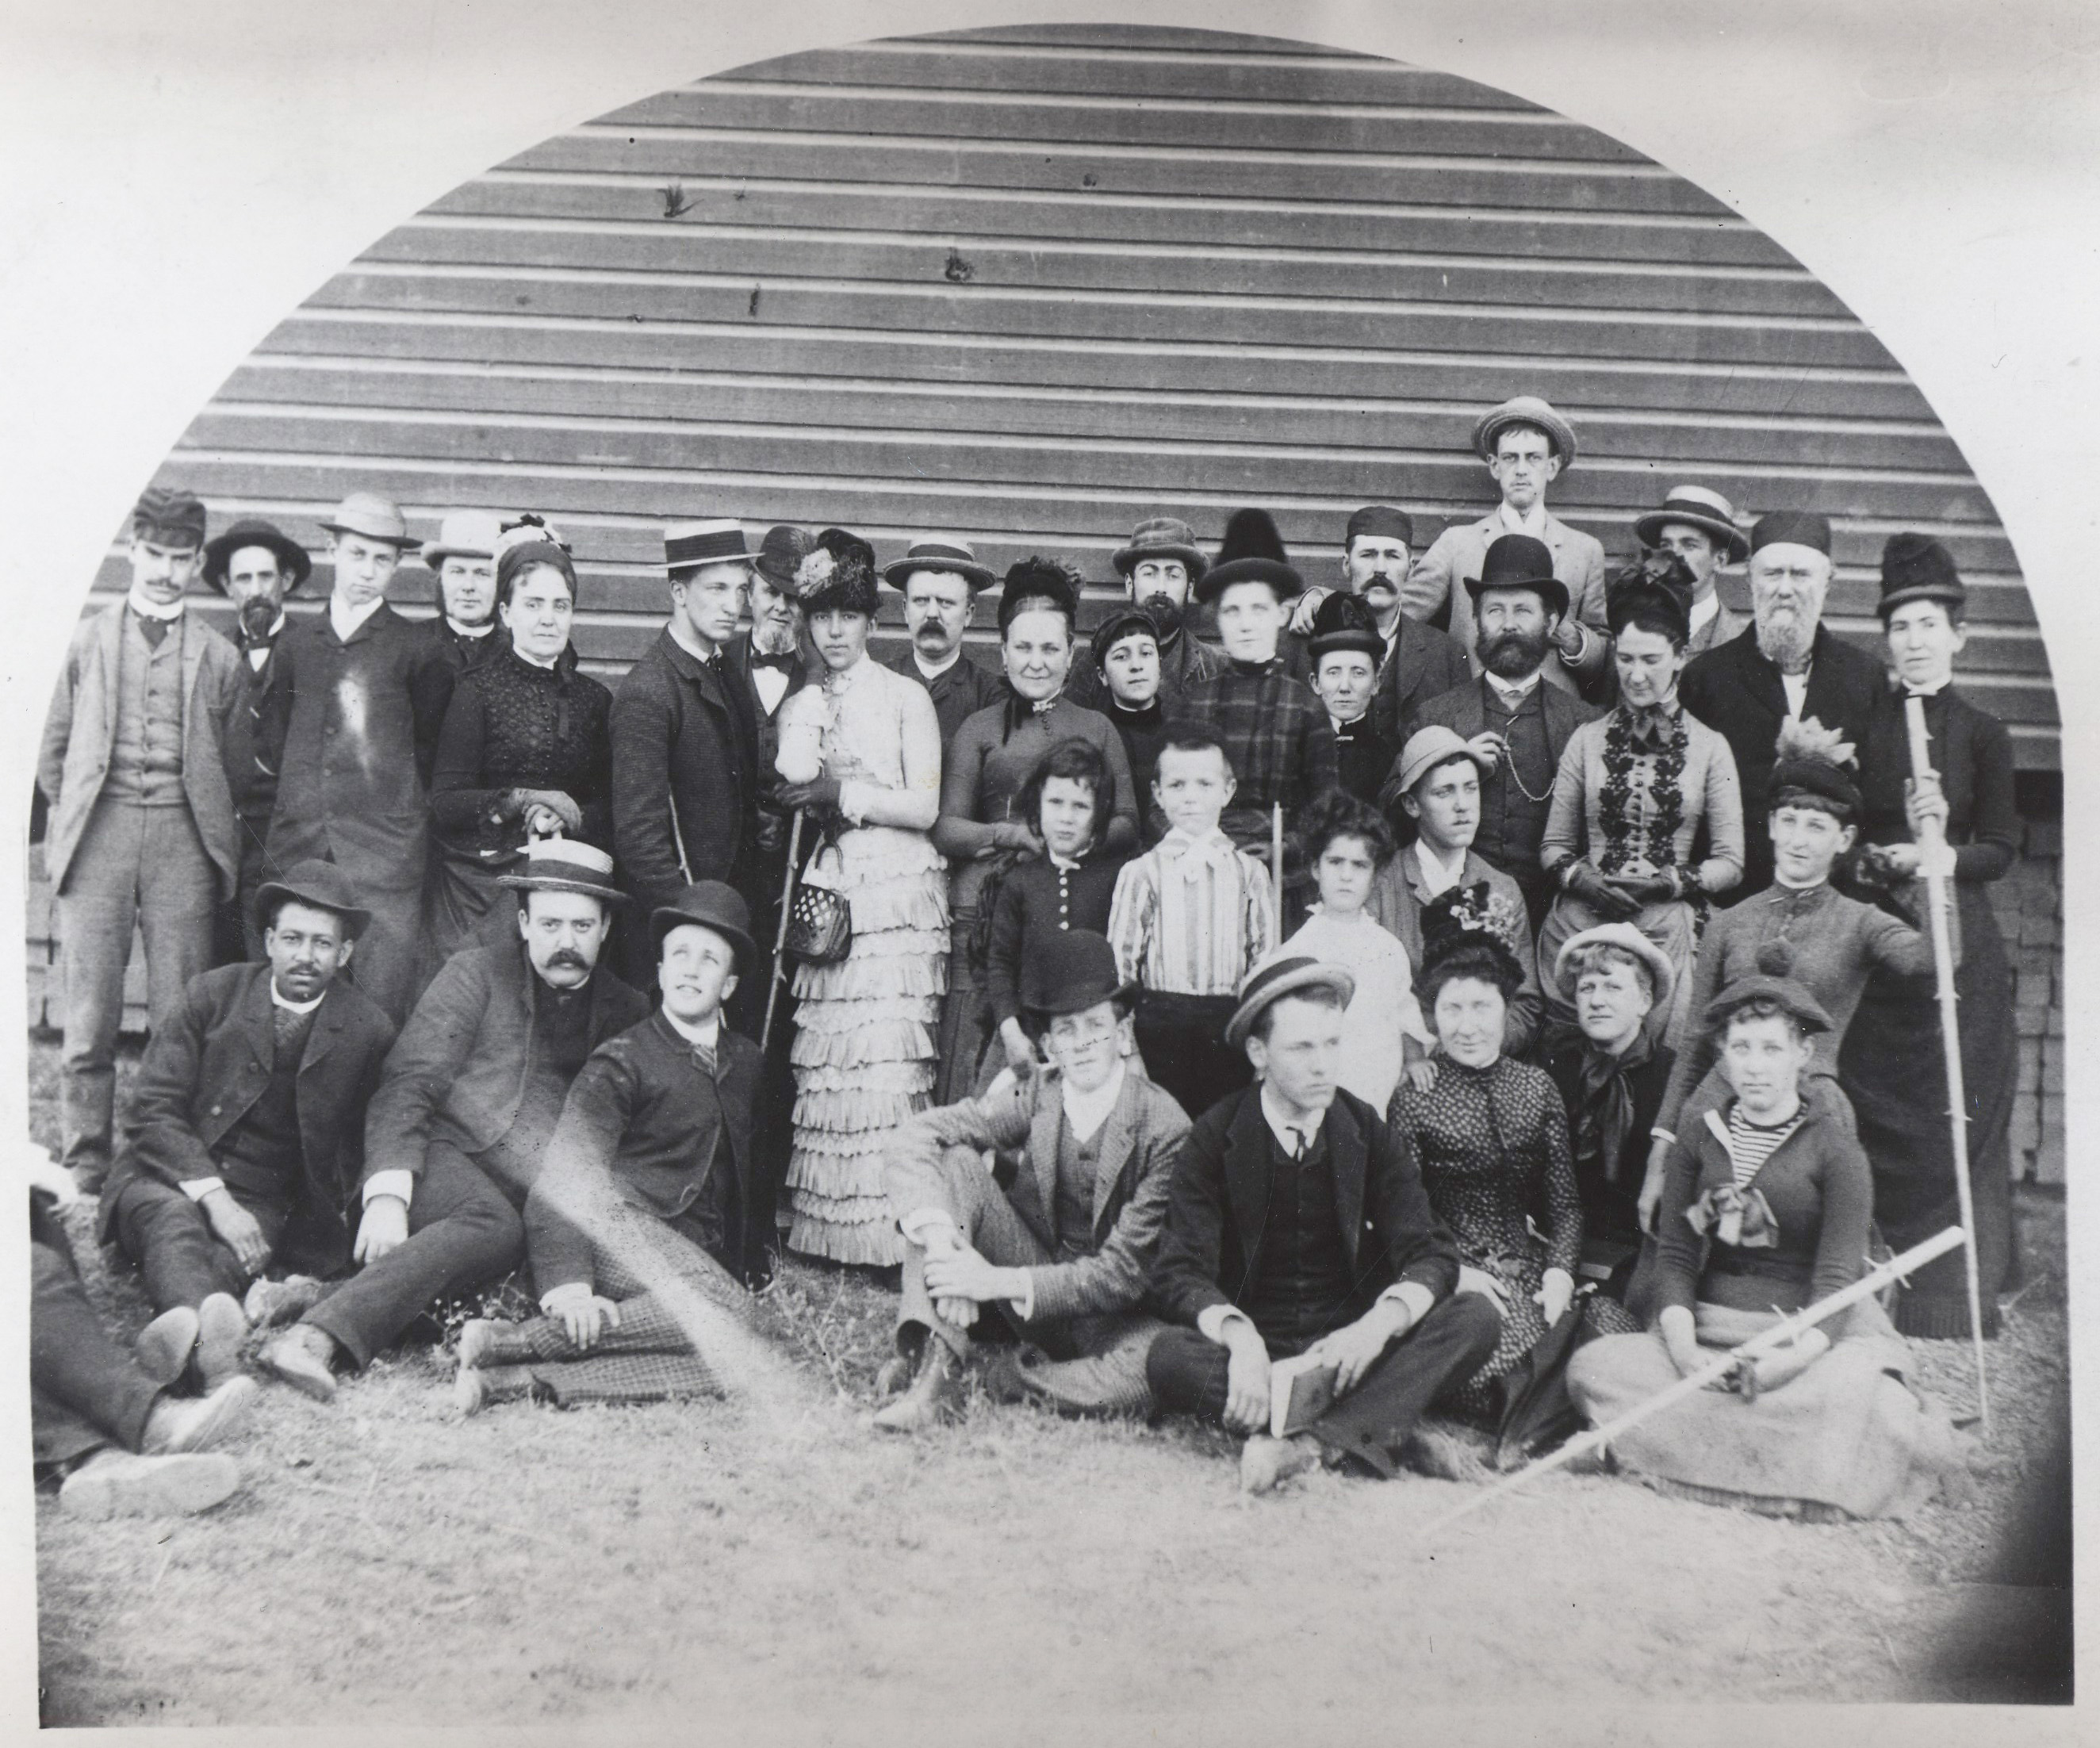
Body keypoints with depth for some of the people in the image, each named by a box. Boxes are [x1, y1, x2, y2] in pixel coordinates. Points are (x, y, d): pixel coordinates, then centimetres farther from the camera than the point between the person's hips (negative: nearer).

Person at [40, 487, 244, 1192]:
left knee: (181, 1021, -2)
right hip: (98, 837, 0)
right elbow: (53, 753, 17)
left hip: (183, 838, 0)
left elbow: (231, 763, 13)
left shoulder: (218, 656, 12)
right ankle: (84, 1174, 4)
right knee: (88, 1021, -2)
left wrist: (214, 835, 5)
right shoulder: (87, 639, 13)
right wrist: (75, 820, 10)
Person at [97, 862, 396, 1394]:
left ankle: (187, 1325, -65)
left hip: (269, 1205, 1)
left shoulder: (369, 1029, 4)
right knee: (171, 1220, -36)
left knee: (231, 1257, -35)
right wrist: (213, 1198, -15)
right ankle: (214, 1320, -67)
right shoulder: (213, 995, 3)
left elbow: (357, 1147, 14)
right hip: (169, 1178, 0)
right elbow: (153, 1111, -2)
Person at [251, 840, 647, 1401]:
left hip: (548, 1201, 3)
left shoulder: (630, 1012, 16)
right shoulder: (476, 972, 8)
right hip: (447, 1160, -3)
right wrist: (387, 1194, -18)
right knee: (494, 1228, -37)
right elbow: (405, 1087, -1)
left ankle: (328, 1297, -37)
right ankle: (322, 1333, -47)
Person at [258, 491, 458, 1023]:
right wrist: (302, 799, 10)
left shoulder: (417, 651, 3)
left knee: (381, 1007, -8)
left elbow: (430, 749, 9)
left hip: (385, 855, -3)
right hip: (299, 847, 4)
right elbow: (274, 741, 19)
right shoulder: (294, 644, 14)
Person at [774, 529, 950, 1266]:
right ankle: (826, 1227, 4)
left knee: (887, 1057, -12)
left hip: (896, 894, -4)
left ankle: (891, 1227, -9)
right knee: (822, 1058, -2)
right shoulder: (798, 709, 18)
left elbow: (924, 807, -3)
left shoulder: (906, 698, 3)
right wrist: (793, 804, -3)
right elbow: (788, 802, 18)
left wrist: (840, 793, -7)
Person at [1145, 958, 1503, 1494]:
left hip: (1350, 1345, 2)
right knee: (1169, 1359, -32)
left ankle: (1309, 1443, -35)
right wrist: (1240, 1336, -32)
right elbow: (1180, 1274, -11)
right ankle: (1366, 1432, -28)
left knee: (1477, 1318, -22)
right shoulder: (1216, 1136, -3)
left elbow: (1432, 1255, -3)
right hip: (1255, 1350, -2)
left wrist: (1378, 1324, -25)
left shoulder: (1367, 1130, 3)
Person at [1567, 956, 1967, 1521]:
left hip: (1816, 1335, -3)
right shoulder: (1699, 1144, 10)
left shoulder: (1835, 1149, -1)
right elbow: (1674, 1256, 3)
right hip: (1711, 1330, 3)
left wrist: (1793, 1357, -27)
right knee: (1595, 1366, -23)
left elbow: (1838, 1276, -9)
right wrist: (1683, 1349, -16)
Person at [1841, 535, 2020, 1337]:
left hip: (1956, 936, -1)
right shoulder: (1860, 723, 6)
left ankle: (1954, 1291, 9)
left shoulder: (1982, 735, 3)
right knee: (1870, 1110, 1)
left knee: (1955, 1112, 0)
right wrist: (1864, 862, -13)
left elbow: (2001, 848, 1)